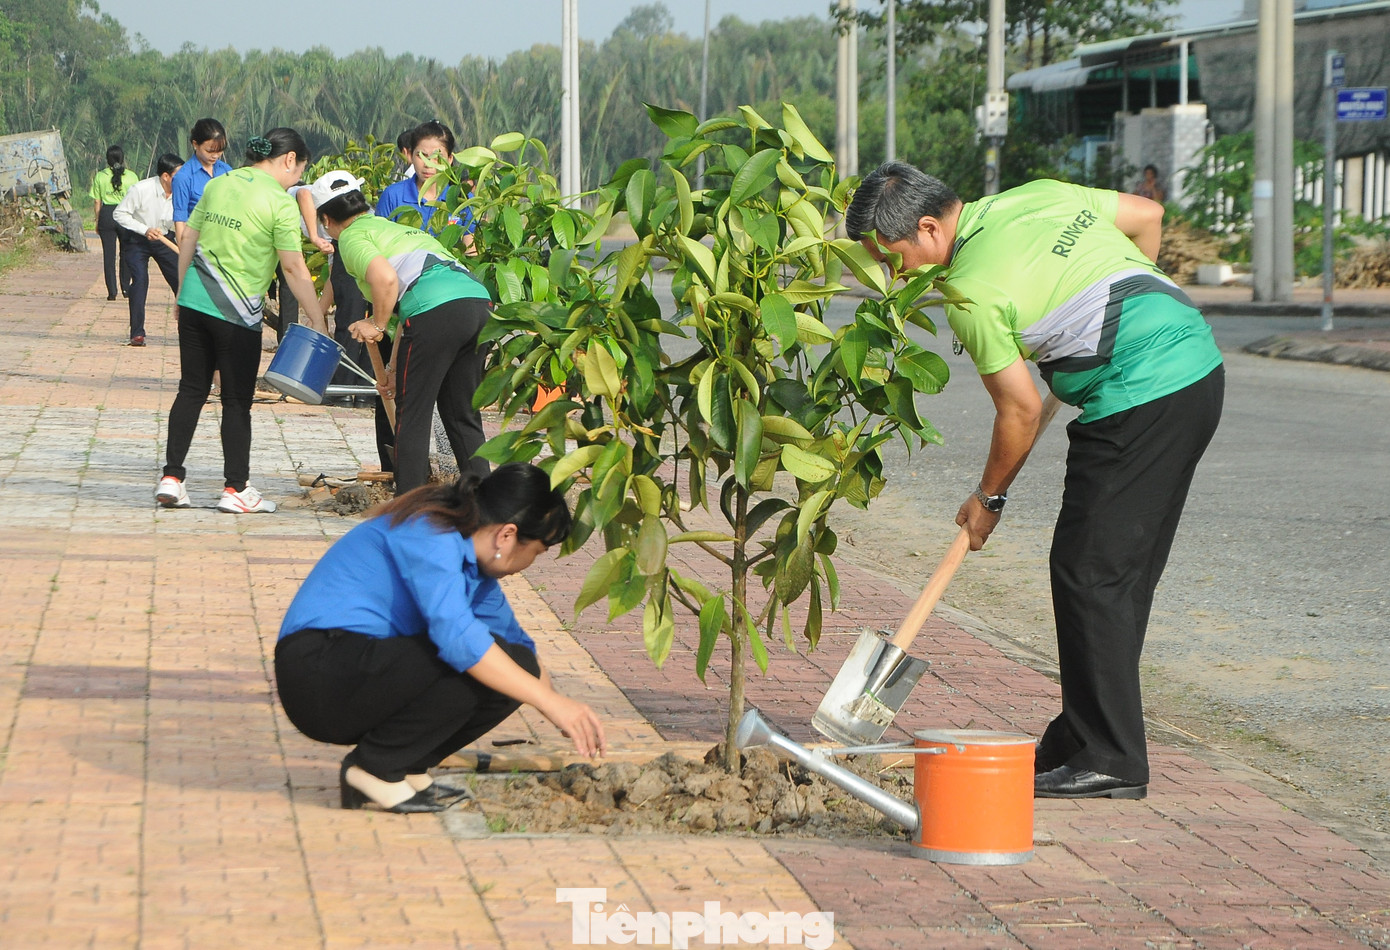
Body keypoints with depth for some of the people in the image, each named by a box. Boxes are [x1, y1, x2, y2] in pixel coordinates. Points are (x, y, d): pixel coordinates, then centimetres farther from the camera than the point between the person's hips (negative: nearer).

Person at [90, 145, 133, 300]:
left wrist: (97, 221, 10)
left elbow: (97, 202, 1)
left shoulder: (100, 177, 0)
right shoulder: (131, 177, -2)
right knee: (126, 253, 15)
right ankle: (125, 287, 19)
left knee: (109, 254, 3)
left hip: (107, 214, 0)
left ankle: (112, 291, -1)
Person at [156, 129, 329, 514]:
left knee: (191, 390, 13)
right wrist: (318, 323, -9)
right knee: (237, 401, 3)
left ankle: (172, 478, 12)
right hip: (236, 312, -6)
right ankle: (236, 489, 7)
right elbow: (294, 269, -13)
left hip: (193, 304, 6)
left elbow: (187, 240, 13)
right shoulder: (280, 202, -9)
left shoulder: (218, 184, 10)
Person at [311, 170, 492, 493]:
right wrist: (395, 370, 40)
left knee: (412, 416, 4)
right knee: (463, 417, 17)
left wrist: (377, 326, 1)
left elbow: (386, 278, -14)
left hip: (437, 308, -8)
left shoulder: (352, 237, 9)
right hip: (479, 300, 8)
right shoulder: (397, 228, 34)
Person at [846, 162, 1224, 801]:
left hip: (1140, 401, -10)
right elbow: (1147, 215, 21)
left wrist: (988, 497, 8)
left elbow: (1020, 411, -7)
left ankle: (1109, 761, -4)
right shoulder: (1036, 195, 11)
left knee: (1090, 573, -4)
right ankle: (1082, 741, 19)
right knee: (1122, 572, 13)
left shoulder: (971, 291, -12)